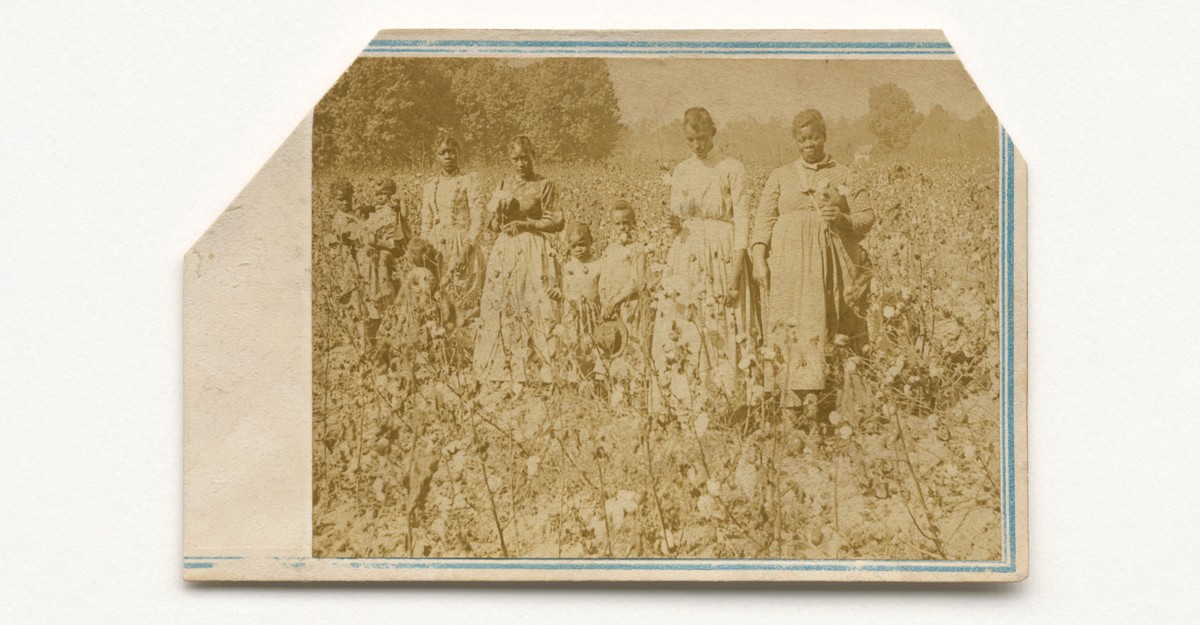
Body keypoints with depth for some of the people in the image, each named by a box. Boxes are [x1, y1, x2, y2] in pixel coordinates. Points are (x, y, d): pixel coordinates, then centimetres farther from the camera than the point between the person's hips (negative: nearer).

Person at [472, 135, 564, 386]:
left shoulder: (544, 186, 0)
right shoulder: (504, 185, 12)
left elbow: (555, 223, -2)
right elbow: (494, 225, 11)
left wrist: (525, 223, -12)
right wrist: (500, 209, -10)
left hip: (533, 253, -4)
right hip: (505, 251, 4)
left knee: (534, 308, -8)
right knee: (501, 307, -1)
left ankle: (536, 369, -6)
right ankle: (503, 368, 2)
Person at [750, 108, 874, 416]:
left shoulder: (842, 175, 13)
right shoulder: (781, 176, 14)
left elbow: (867, 217, 11)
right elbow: (764, 220, 9)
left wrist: (844, 219, -11)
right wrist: (759, 259, -3)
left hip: (832, 263, 0)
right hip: (792, 262, 0)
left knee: (834, 329, -6)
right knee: (798, 327, -11)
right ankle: (802, 399, -14)